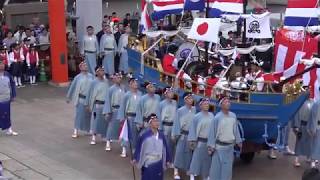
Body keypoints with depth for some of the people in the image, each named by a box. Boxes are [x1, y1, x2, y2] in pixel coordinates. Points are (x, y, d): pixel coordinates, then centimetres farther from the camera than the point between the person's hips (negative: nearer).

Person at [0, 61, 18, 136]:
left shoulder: (7, 74, 1)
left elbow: (12, 84, 10)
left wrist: (13, 95, 8)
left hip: (6, 99, 3)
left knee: (7, 115, 10)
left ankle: (9, 130, 18)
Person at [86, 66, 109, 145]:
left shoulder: (106, 81, 4)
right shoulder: (94, 82, -8)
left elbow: (108, 92, 10)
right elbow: (91, 94, -3)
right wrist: (89, 104, -2)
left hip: (106, 104, 4)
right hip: (98, 105, -4)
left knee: (106, 121, 12)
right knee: (96, 121, 1)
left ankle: (105, 136, 25)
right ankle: (93, 138, 10)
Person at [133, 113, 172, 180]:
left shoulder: (161, 135, -1)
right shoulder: (144, 135, -12)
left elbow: (165, 148, 6)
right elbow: (139, 147, -4)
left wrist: (168, 160, 10)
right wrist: (135, 158, -1)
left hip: (158, 163, 4)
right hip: (148, 163, -3)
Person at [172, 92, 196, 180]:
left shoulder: (195, 110, 1)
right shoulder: (180, 111, -7)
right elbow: (177, 123, -4)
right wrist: (175, 134, -6)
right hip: (183, 134, -3)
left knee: (190, 152, 12)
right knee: (180, 152, -2)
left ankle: (188, 168, 28)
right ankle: (176, 171, 4)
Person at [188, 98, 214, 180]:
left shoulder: (211, 115, 4)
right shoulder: (197, 116, -7)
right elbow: (193, 129, -6)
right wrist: (192, 141, -10)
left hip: (210, 141, 4)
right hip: (200, 141, -4)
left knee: (208, 159, 12)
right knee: (197, 158, -1)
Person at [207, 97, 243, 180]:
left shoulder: (233, 116, 1)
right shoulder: (217, 117, -14)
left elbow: (236, 130, 11)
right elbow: (212, 132, -11)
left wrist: (238, 141, 14)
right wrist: (211, 146, -12)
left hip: (230, 146, 5)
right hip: (220, 146, -5)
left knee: (228, 166, 16)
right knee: (217, 167, 2)